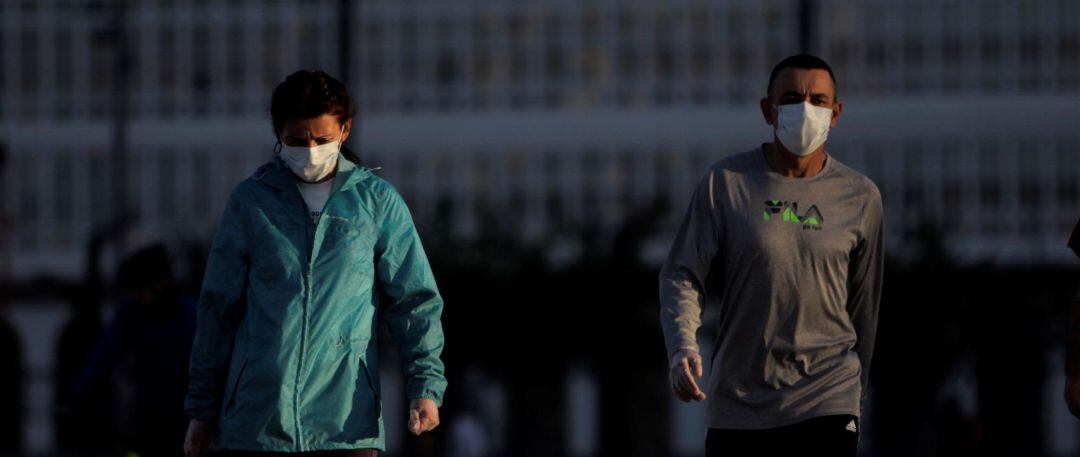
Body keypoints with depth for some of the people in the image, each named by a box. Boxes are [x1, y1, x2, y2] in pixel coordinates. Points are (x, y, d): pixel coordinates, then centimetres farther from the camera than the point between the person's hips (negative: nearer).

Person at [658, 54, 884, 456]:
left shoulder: (860, 197, 5)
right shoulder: (725, 182, 1)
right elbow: (682, 275, 1)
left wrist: (858, 392, 23)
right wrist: (682, 347, -17)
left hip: (826, 407, -1)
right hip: (737, 404, 1)